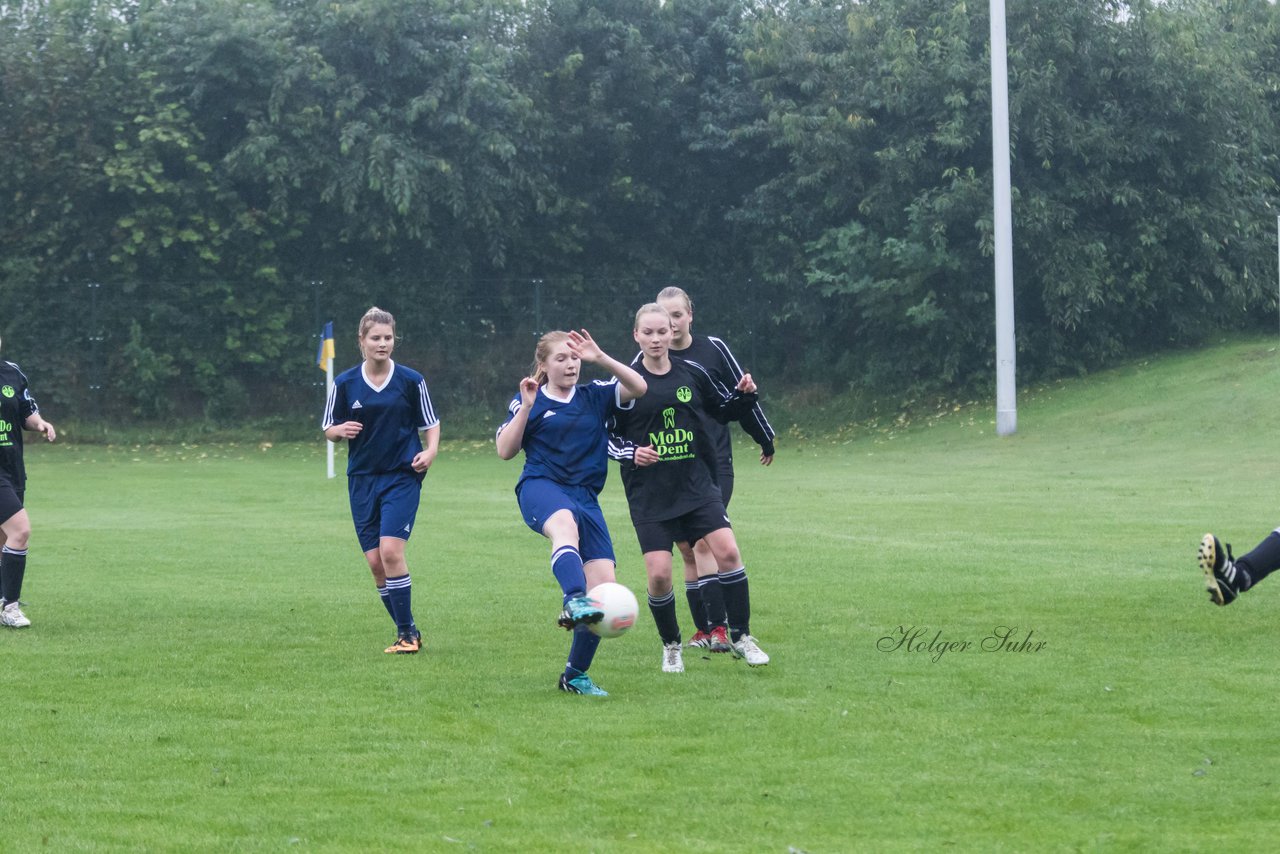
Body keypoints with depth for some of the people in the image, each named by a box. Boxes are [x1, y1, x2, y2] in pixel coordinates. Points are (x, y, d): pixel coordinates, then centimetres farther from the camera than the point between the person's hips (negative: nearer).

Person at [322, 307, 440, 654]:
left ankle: (407, 632, -7)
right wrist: (341, 430, -14)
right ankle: (407, 632, 14)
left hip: (402, 478, -3)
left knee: (390, 551, -18)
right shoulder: (345, 384, 2)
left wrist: (430, 451, -11)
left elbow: (431, 424, 8)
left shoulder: (411, 380, -2)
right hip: (362, 479, 3)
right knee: (375, 562, -1)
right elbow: (329, 430, 9)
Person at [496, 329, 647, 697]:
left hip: (585, 497, 4)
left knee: (603, 585, -7)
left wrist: (600, 358, -8)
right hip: (541, 487, -4)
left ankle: (575, 675, 7)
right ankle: (574, 601, -67)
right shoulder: (529, 400, 10)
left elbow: (638, 387, 1)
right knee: (565, 524, -42)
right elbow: (505, 450, 4)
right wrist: (525, 407, -7)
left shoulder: (594, 396, 15)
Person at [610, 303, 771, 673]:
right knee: (659, 574, -9)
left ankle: (740, 636, 2)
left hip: (697, 485, 2)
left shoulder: (692, 373, 4)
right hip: (649, 494, -2)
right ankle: (671, 646, 16)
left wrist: (744, 395, -2)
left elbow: (722, 410, 18)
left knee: (727, 550, -13)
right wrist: (632, 453, -15)